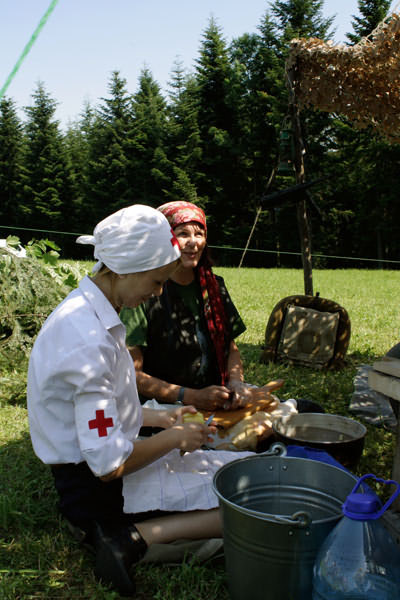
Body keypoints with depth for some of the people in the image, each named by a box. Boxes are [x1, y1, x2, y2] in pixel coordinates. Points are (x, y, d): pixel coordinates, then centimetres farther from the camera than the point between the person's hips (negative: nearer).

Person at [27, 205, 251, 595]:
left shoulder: (81, 311, 4)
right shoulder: (92, 342, -28)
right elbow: (108, 465, -27)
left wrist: (157, 419, 10)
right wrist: (173, 438, -11)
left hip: (83, 475, 10)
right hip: (97, 491, -10)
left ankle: (131, 533, 5)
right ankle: (136, 538, -14)